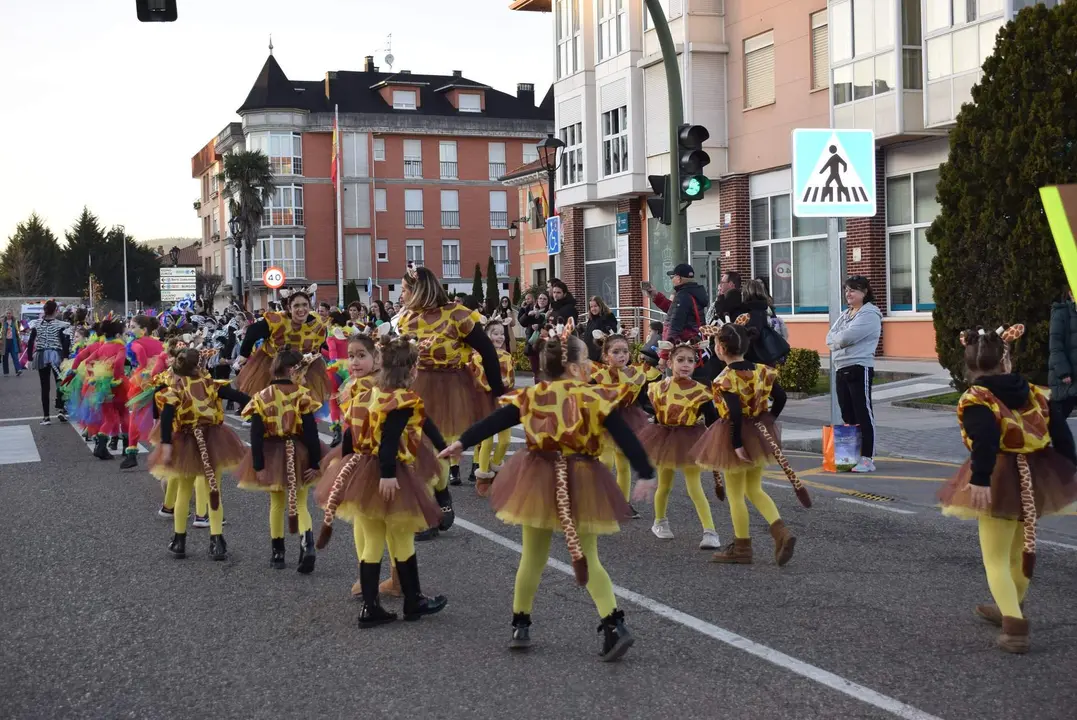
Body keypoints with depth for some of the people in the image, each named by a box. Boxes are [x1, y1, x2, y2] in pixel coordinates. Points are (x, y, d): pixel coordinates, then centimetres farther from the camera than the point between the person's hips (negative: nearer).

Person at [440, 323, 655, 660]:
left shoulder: (531, 396, 2)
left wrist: (462, 442, 5)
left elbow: (494, 422, 0)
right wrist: (645, 473, -7)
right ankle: (615, 626, -7)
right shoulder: (596, 398, -5)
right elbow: (625, 437, -8)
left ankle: (520, 626, 21)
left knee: (533, 556, 13)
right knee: (588, 559, 6)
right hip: (582, 483, -1)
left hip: (539, 481, 1)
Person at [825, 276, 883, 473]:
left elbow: (846, 337, -19)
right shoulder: (844, 315, 19)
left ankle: (867, 459, -7)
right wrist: (841, 339, -9)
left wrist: (837, 338, 1)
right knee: (848, 416, 11)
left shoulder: (869, 315, -8)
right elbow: (830, 339, 10)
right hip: (840, 370, 9)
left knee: (863, 415, -7)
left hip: (859, 369, -9)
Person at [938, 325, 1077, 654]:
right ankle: (1010, 610, 44)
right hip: (1037, 479, 7)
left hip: (1001, 482, -6)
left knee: (996, 558, 1)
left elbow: (985, 440, -29)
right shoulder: (1035, 394, 4)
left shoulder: (976, 400, -15)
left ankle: (1015, 626, -14)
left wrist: (980, 479, -32)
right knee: (1020, 550, 24)